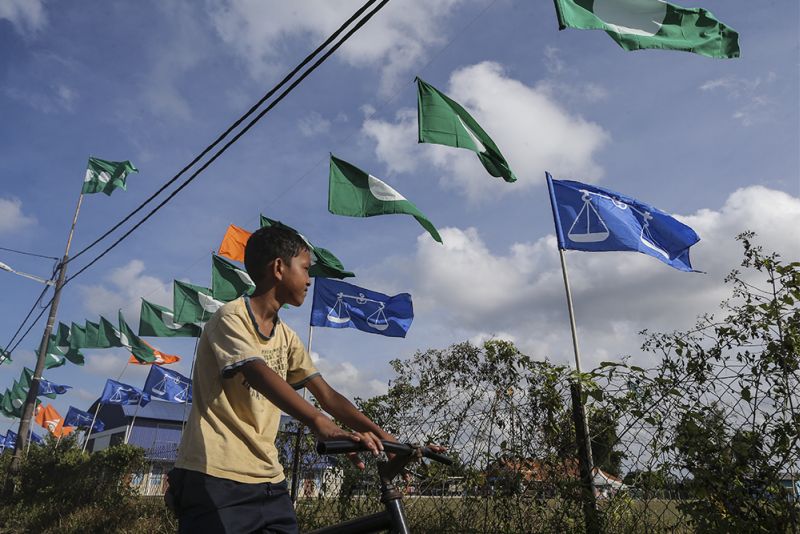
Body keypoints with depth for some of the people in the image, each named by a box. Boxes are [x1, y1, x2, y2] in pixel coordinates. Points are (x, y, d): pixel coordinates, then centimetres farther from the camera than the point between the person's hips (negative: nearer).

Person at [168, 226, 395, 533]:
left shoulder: (286, 337, 13)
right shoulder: (232, 318, -9)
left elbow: (327, 396, 5)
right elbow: (259, 374, -28)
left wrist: (383, 437, -7)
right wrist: (319, 423, -43)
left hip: (268, 481, 7)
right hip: (216, 477, -7)